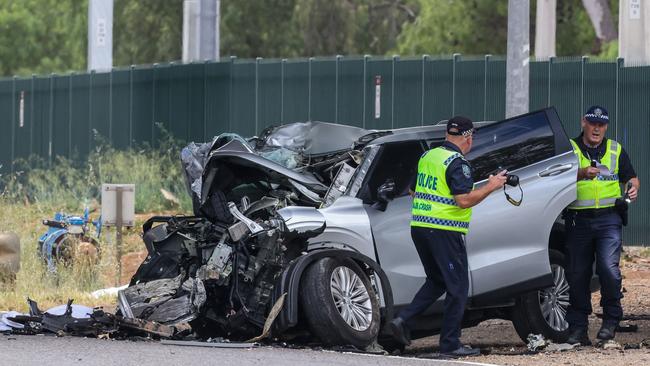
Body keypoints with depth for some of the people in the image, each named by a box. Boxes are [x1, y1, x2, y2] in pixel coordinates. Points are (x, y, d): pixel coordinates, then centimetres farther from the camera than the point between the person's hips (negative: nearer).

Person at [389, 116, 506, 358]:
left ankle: (403, 319, 5)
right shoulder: (457, 163, -12)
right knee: (457, 287, 2)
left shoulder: (427, 157, 12)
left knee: (436, 281, 21)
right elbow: (465, 200, -20)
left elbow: (414, 192, 22)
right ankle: (450, 345, 2)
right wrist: (491, 186, -10)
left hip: (418, 227, 8)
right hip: (444, 231, -8)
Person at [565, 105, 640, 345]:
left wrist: (633, 187, -3)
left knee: (609, 269, -16)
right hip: (579, 221, 0)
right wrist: (583, 173, -25)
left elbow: (631, 177, 20)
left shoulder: (616, 150, 14)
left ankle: (611, 320, 0)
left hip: (608, 219, 0)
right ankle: (578, 328, 10)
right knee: (578, 275, 3)